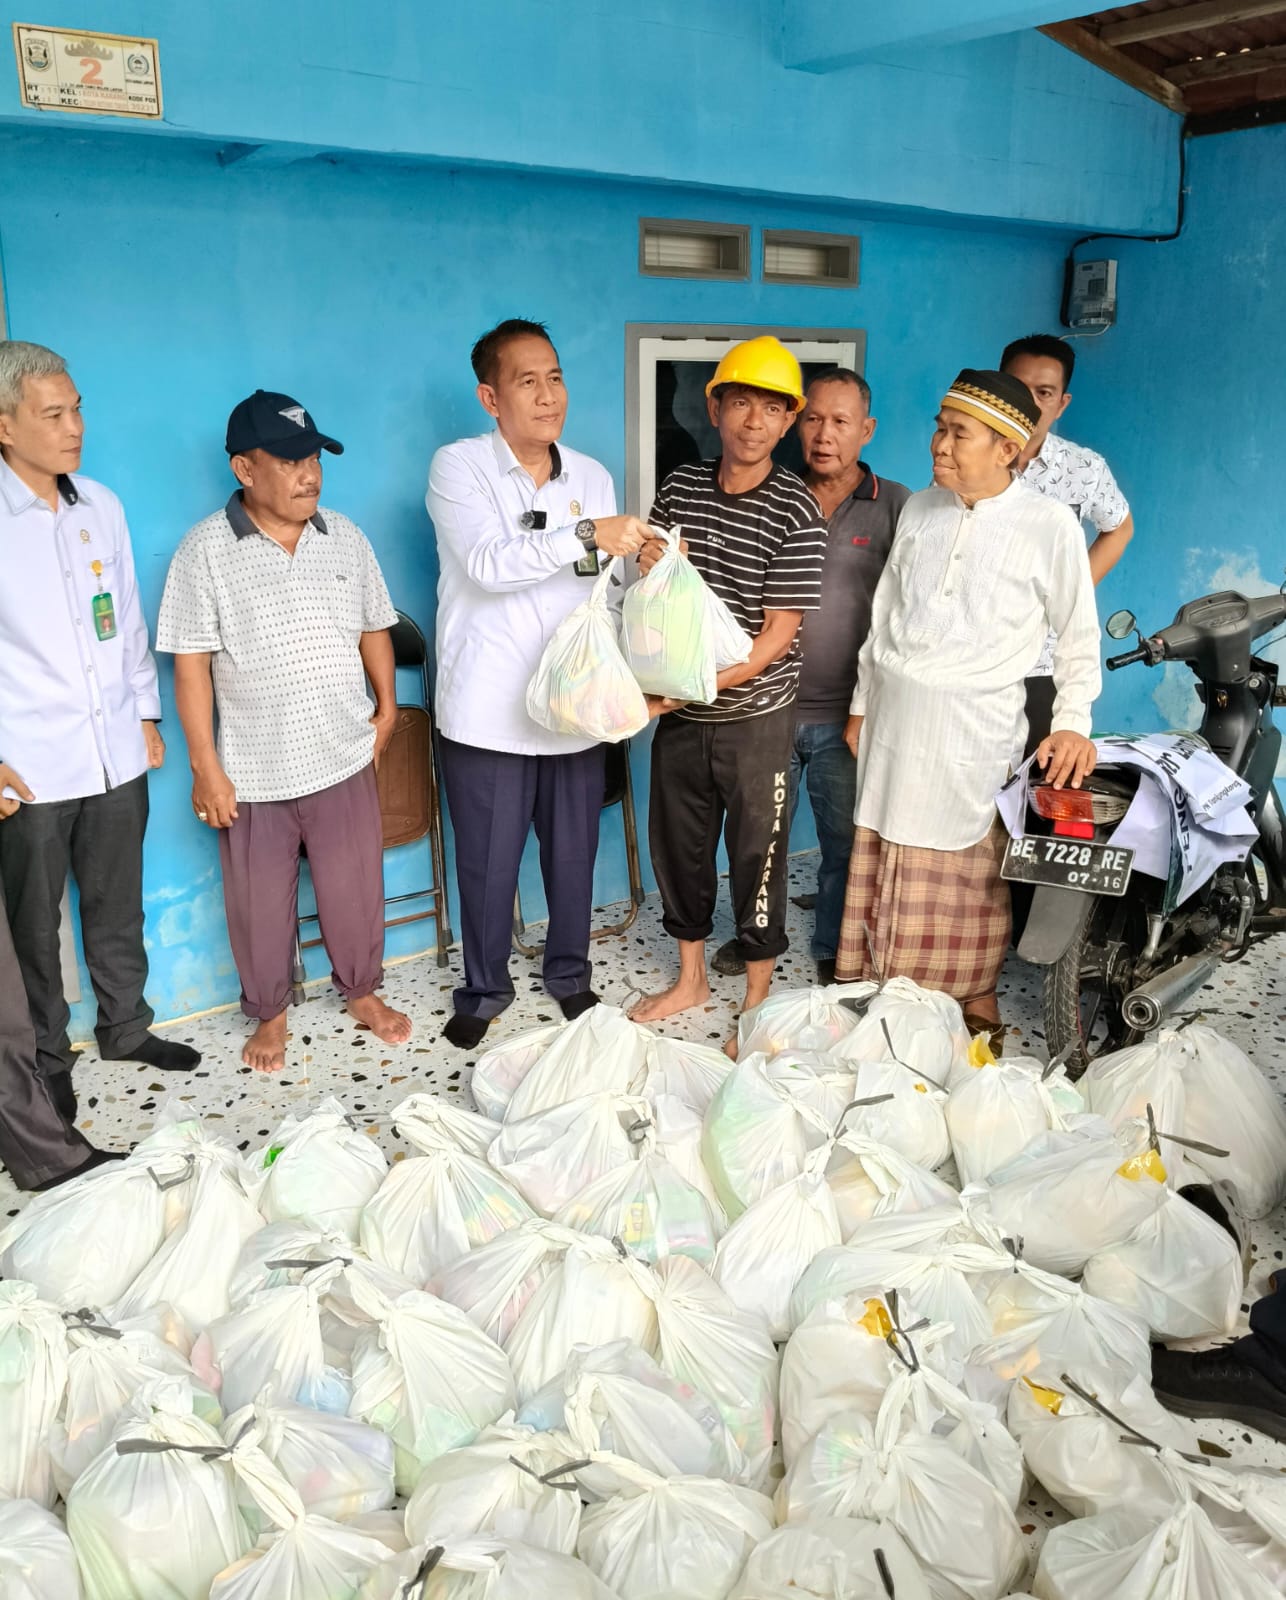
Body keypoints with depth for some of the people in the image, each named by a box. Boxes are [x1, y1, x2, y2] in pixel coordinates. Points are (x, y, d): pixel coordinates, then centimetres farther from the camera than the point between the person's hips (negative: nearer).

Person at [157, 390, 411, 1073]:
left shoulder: (345, 537, 2)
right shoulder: (205, 550, -9)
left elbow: (373, 628, 13)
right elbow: (191, 664, -10)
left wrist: (386, 708, 9)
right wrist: (205, 767, -12)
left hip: (344, 758, 3)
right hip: (253, 772, -2)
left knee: (356, 888, 14)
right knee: (261, 902, 12)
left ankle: (362, 991, 36)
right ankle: (269, 1013, 32)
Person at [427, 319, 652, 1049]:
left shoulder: (594, 476, 9)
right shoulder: (458, 467, -7)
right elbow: (488, 563, -23)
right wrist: (585, 535, -29)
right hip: (489, 710, -4)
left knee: (574, 853, 13)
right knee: (488, 864, 7)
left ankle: (571, 977, 35)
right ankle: (485, 991, 28)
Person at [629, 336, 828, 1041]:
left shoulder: (796, 514, -14)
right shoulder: (679, 487, 2)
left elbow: (779, 635, -16)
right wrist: (649, 566, -9)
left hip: (754, 716, -5)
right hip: (680, 715, 5)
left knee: (756, 856, 6)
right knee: (677, 844, 15)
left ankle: (757, 1001, 24)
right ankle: (691, 979, 36)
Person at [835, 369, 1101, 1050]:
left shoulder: (1049, 526, -7)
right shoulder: (919, 509, 7)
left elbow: (1079, 636, 1)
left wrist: (1072, 723, -8)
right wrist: (862, 702, 16)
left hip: (973, 729, -4)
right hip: (894, 718, 4)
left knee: (972, 876, 3)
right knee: (881, 868, 10)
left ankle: (979, 1004, 20)